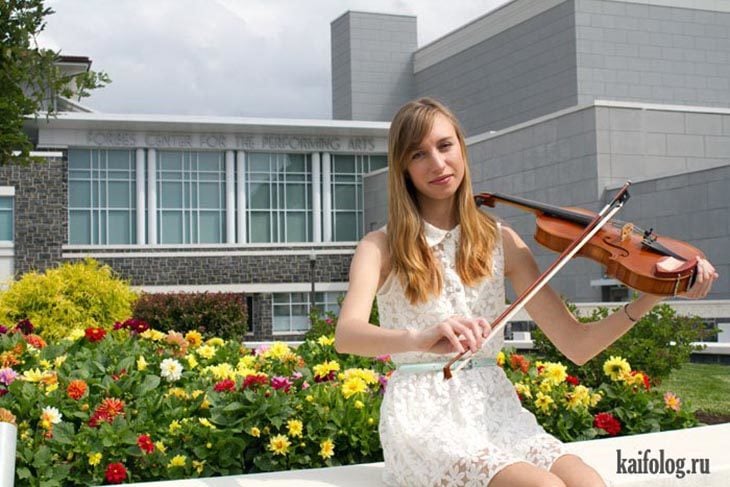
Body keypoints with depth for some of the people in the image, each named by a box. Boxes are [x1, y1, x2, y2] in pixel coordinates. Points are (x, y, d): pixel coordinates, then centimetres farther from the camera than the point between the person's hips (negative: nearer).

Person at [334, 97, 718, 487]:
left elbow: (577, 345, 2)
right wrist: (420, 339, -40)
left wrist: (654, 295, -13)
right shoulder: (382, 248, 1)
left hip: (495, 411, 4)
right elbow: (346, 335, -20)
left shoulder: (501, 242, 8)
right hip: (423, 417, -3)